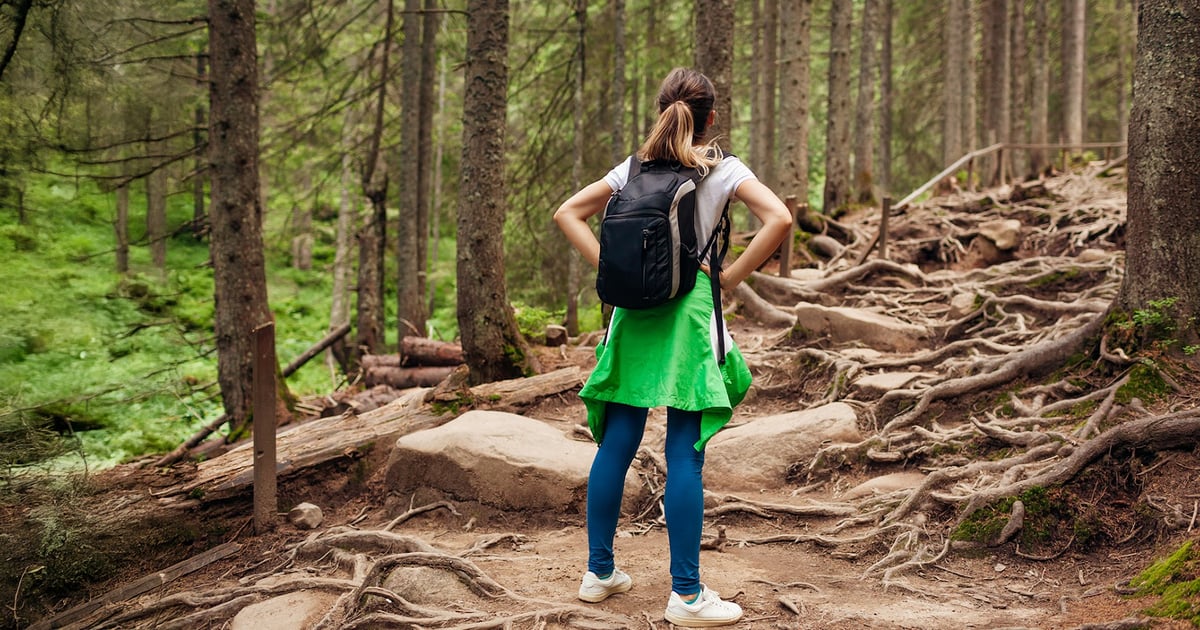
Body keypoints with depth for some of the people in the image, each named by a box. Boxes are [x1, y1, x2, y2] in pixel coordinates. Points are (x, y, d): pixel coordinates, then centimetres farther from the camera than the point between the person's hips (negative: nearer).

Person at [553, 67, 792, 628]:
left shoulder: (634, 167, 10)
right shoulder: (722, 168, -2)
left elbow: (567, 213, 11)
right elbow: (779, 219, -15)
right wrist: (731, 276, -8)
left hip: (633, 308, 5)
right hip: (688, 312, -4)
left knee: (616, 445, 10)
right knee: (685, 454, -3)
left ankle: (600, 571, 21)